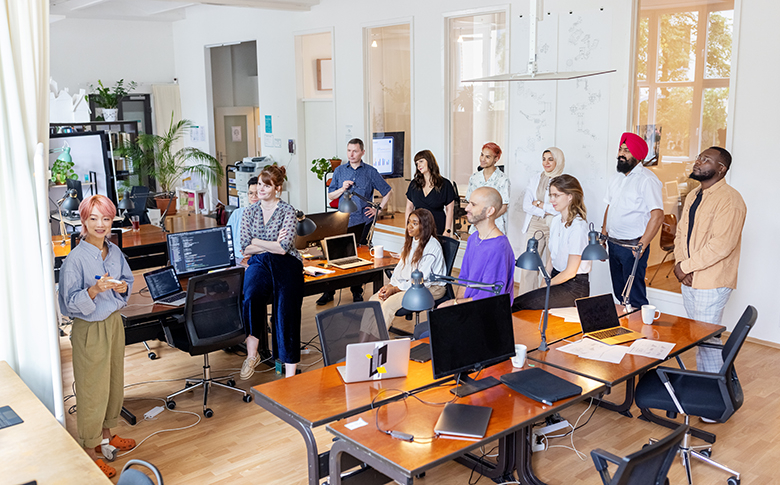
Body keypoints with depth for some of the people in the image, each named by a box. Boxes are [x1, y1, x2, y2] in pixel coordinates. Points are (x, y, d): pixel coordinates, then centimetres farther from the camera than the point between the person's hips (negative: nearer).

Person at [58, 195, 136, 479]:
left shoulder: (115, 252, 1)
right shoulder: (75, 259, -18)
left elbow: (128, 281, 12)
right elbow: (71, 303, -17)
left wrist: (122, 287, -10)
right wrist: (95, 290, -33)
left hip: (114, 323, 7)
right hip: (89, 330, -6)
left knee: (114, 381, 17)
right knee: (92, 389, 3)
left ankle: (106, 436, 37)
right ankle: (89, 452, 18)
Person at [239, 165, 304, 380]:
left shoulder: (287, 211, 2)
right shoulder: (249, 212, 14)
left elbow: (284, 247, -9)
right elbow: (245, 249, 7)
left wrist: (255, 241, -2)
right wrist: (272, 245, -2)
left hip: (285, 263, -2)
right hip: (259, 263, 3)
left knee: (286, 309, -23)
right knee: (251, 294, -32)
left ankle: (290, 372, -22)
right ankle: (251, 353, -21)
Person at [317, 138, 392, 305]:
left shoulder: (370, 172, 2)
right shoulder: (339, 171, 8)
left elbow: (387, 192, 10)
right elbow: (330, 196, 10)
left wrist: (378, 209, 1)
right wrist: (342, 189, -8)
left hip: (363, 221, -1)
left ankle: (357, 292, 19)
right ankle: (329, 291, 10)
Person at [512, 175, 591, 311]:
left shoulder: (578, 227, -17)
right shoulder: (556, 220, 10)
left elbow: (571, 272, -15)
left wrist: (546, 285, -6)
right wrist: (544, 283, 3)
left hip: (575, 287, -7)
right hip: (556, 277, 8)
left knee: (518, 304, -24)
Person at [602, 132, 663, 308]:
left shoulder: (647, 179, -13)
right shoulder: (617, 177, 12)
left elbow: (657, 215, -19)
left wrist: (641, 246, -21)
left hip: (632, 247, -7)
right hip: (613, 244, 7)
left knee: (635, 297, -4)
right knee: (619, 293, 15)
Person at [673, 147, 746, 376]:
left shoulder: (729, 200, -16)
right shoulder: (693, 196, 13)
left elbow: (721, 245, -23)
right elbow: (681, 231, 14)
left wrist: (685, 266, -17)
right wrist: (680, 263, -3)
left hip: (711, 282, -8)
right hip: (689, 279, 9)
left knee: (707, 336, -4)